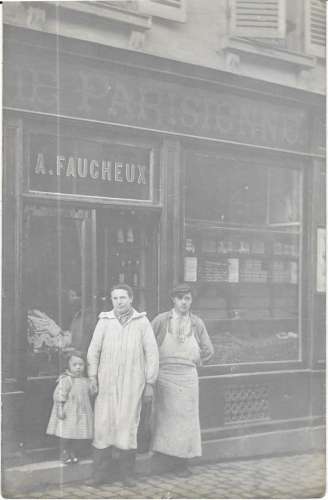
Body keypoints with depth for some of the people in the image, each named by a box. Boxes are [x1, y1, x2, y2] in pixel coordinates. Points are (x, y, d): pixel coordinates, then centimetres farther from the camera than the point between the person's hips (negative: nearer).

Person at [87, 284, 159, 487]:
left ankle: (127, 473, 11)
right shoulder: (104, 321, 6)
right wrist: (93, 376, 5)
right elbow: (93, 350, 11)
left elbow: (152, 353, 4)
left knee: (128, 425, 0)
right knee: (103, 424, -1)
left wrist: (150, 383, 2)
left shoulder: (142, 322, 3)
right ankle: (100, 472, 8)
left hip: (132, 383, -1)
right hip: (107, 382, 1)